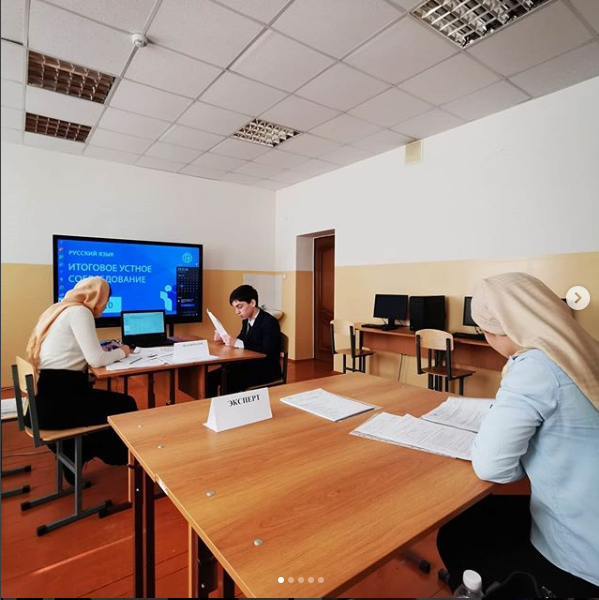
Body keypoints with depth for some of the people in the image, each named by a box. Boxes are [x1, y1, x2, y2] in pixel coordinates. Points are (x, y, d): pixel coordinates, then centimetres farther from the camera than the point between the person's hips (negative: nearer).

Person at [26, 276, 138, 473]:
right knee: (126, 405, 6)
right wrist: (121, 352, 2)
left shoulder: (59, 310, 16)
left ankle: (74, 457, 31)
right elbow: (96, 359, -17)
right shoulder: (79, 312, -13)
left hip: (47, 396, 10)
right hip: (57, 401, -9)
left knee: (106, 400, 25)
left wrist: (112, 351, 15)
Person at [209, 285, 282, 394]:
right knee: (210, 377, -3)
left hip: (265, 371, -8)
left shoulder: (269, 322, -19)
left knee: (228, 384, -26)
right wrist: (225, 339, -7)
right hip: (247, 365, 8)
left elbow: (266, 351, -30)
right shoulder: (246, 320, 7)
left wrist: (237, 343, -33)